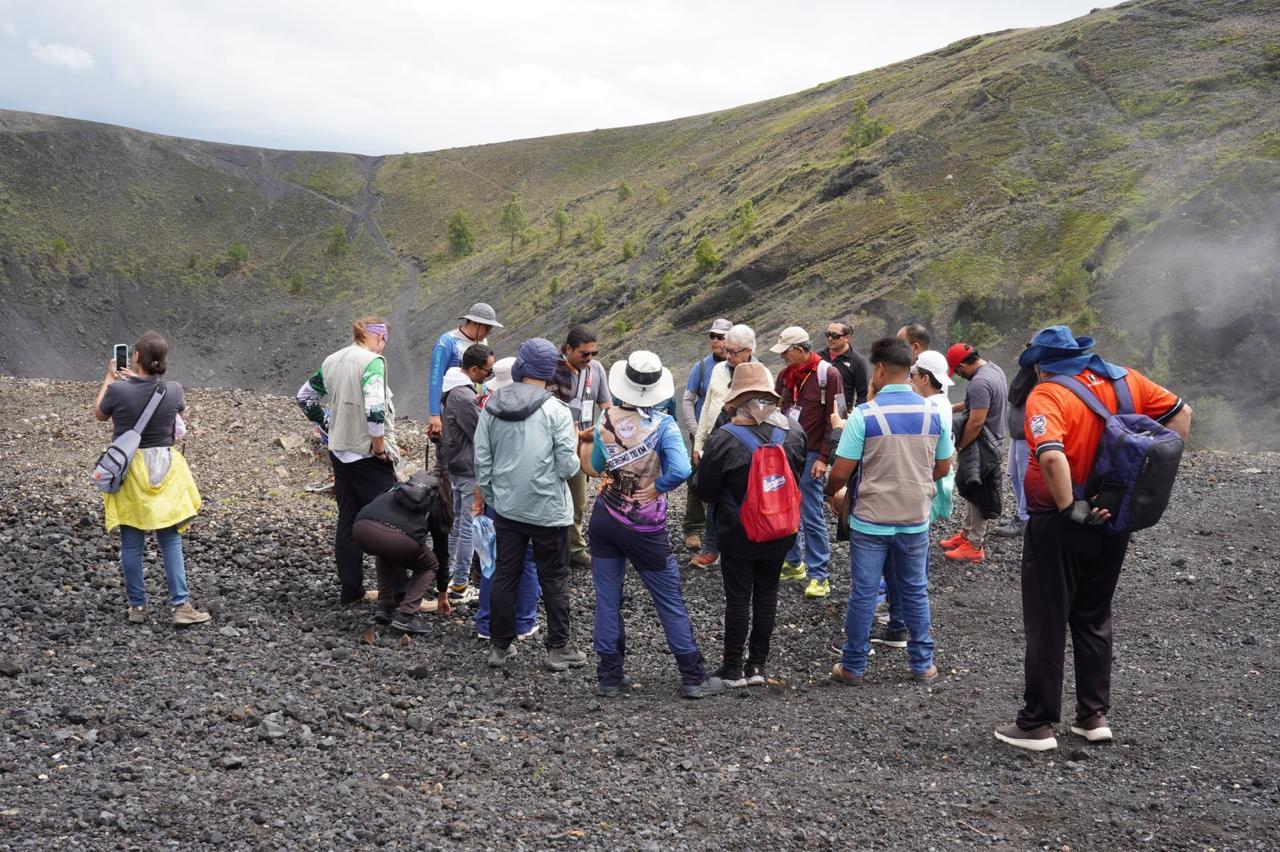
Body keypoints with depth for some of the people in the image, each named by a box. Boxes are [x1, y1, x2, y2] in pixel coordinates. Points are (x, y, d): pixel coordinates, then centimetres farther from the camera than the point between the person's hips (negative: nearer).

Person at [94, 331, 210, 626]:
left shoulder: (118, 390, -16)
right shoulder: (173, 391, -10)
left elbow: (99, 414, 6)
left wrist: (110, 378, 17)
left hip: (129, 471, -1)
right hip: (164, 469, 1)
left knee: (131, 544, 9)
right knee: (171, 541, 7)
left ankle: (137, 606, 16)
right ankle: (181, 606, 4)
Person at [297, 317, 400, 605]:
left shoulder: (332, 361, 9)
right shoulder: (372, 361, -15)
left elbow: (305, 395, 19)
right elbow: (374, 408, -26)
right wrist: (380, 445, -15)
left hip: (340, 452, 7)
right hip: (367, 455, -7)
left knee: (347, 522, 12)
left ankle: (350, 591, 18)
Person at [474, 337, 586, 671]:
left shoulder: (492, 407, -2)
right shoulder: (556, 411, -14)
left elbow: (482, 462, 3)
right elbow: (568, 468, -14)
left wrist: (490, 498, 17)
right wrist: (574, 443, 6)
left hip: (506, 508, 4)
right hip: (548, 511, -3)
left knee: (504, 576, 13)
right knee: (554, 579, 9)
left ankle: (499, 646, 21)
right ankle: (559, 649, 15)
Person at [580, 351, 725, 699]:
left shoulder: (606, 420, -3)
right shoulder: (663, 425, -14)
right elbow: (681, 470, -28)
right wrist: (655, 487, -11)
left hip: (605, 519, 3)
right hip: (645, 527, -3)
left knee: (607, 599, 11)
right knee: (670, 601, 8)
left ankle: (609, 677, 15)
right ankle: (693, 677, 14)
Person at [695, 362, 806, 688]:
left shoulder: (723, 439, -20)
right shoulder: (793, 434, -6)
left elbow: (705, 491, -11)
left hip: (737, 535, -3)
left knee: (738, 599, 7)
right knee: (766, 596, 13)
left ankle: (733, 669, 16)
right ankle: (757, 664, 21)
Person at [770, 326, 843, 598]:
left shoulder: (827, 374, -8)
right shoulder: (786, 375, 11)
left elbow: (833, 419, -10)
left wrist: (824, 458, -13)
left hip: (810, 455, -6)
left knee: (812, 516, -5)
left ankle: (818, 575, 1)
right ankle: (794, 562, 23)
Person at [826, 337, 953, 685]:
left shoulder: (864, 414, -15)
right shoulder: (933, 413, -3)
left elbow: (841, 472, -13)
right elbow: (943, 468, 7)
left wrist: (831, 491, 8)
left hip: (871, 520, -3)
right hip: (915, 519, 3)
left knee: (863, 594, 7)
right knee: (915, 592, 16)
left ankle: (853, 667, 17)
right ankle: (923, 664, 24)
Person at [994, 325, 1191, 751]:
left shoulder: (1046, 395, -17)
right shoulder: (1125, 380, 2)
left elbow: (1051, 456, -33)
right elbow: (1181, 412, 9)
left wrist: (1070, 508, -21)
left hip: (1060, 525, -6)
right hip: (1114, 523, 6)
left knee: (1046, 625, 5)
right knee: (1094, 619, 20)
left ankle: (1037, 724, 13)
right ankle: (1094, 715, 25)